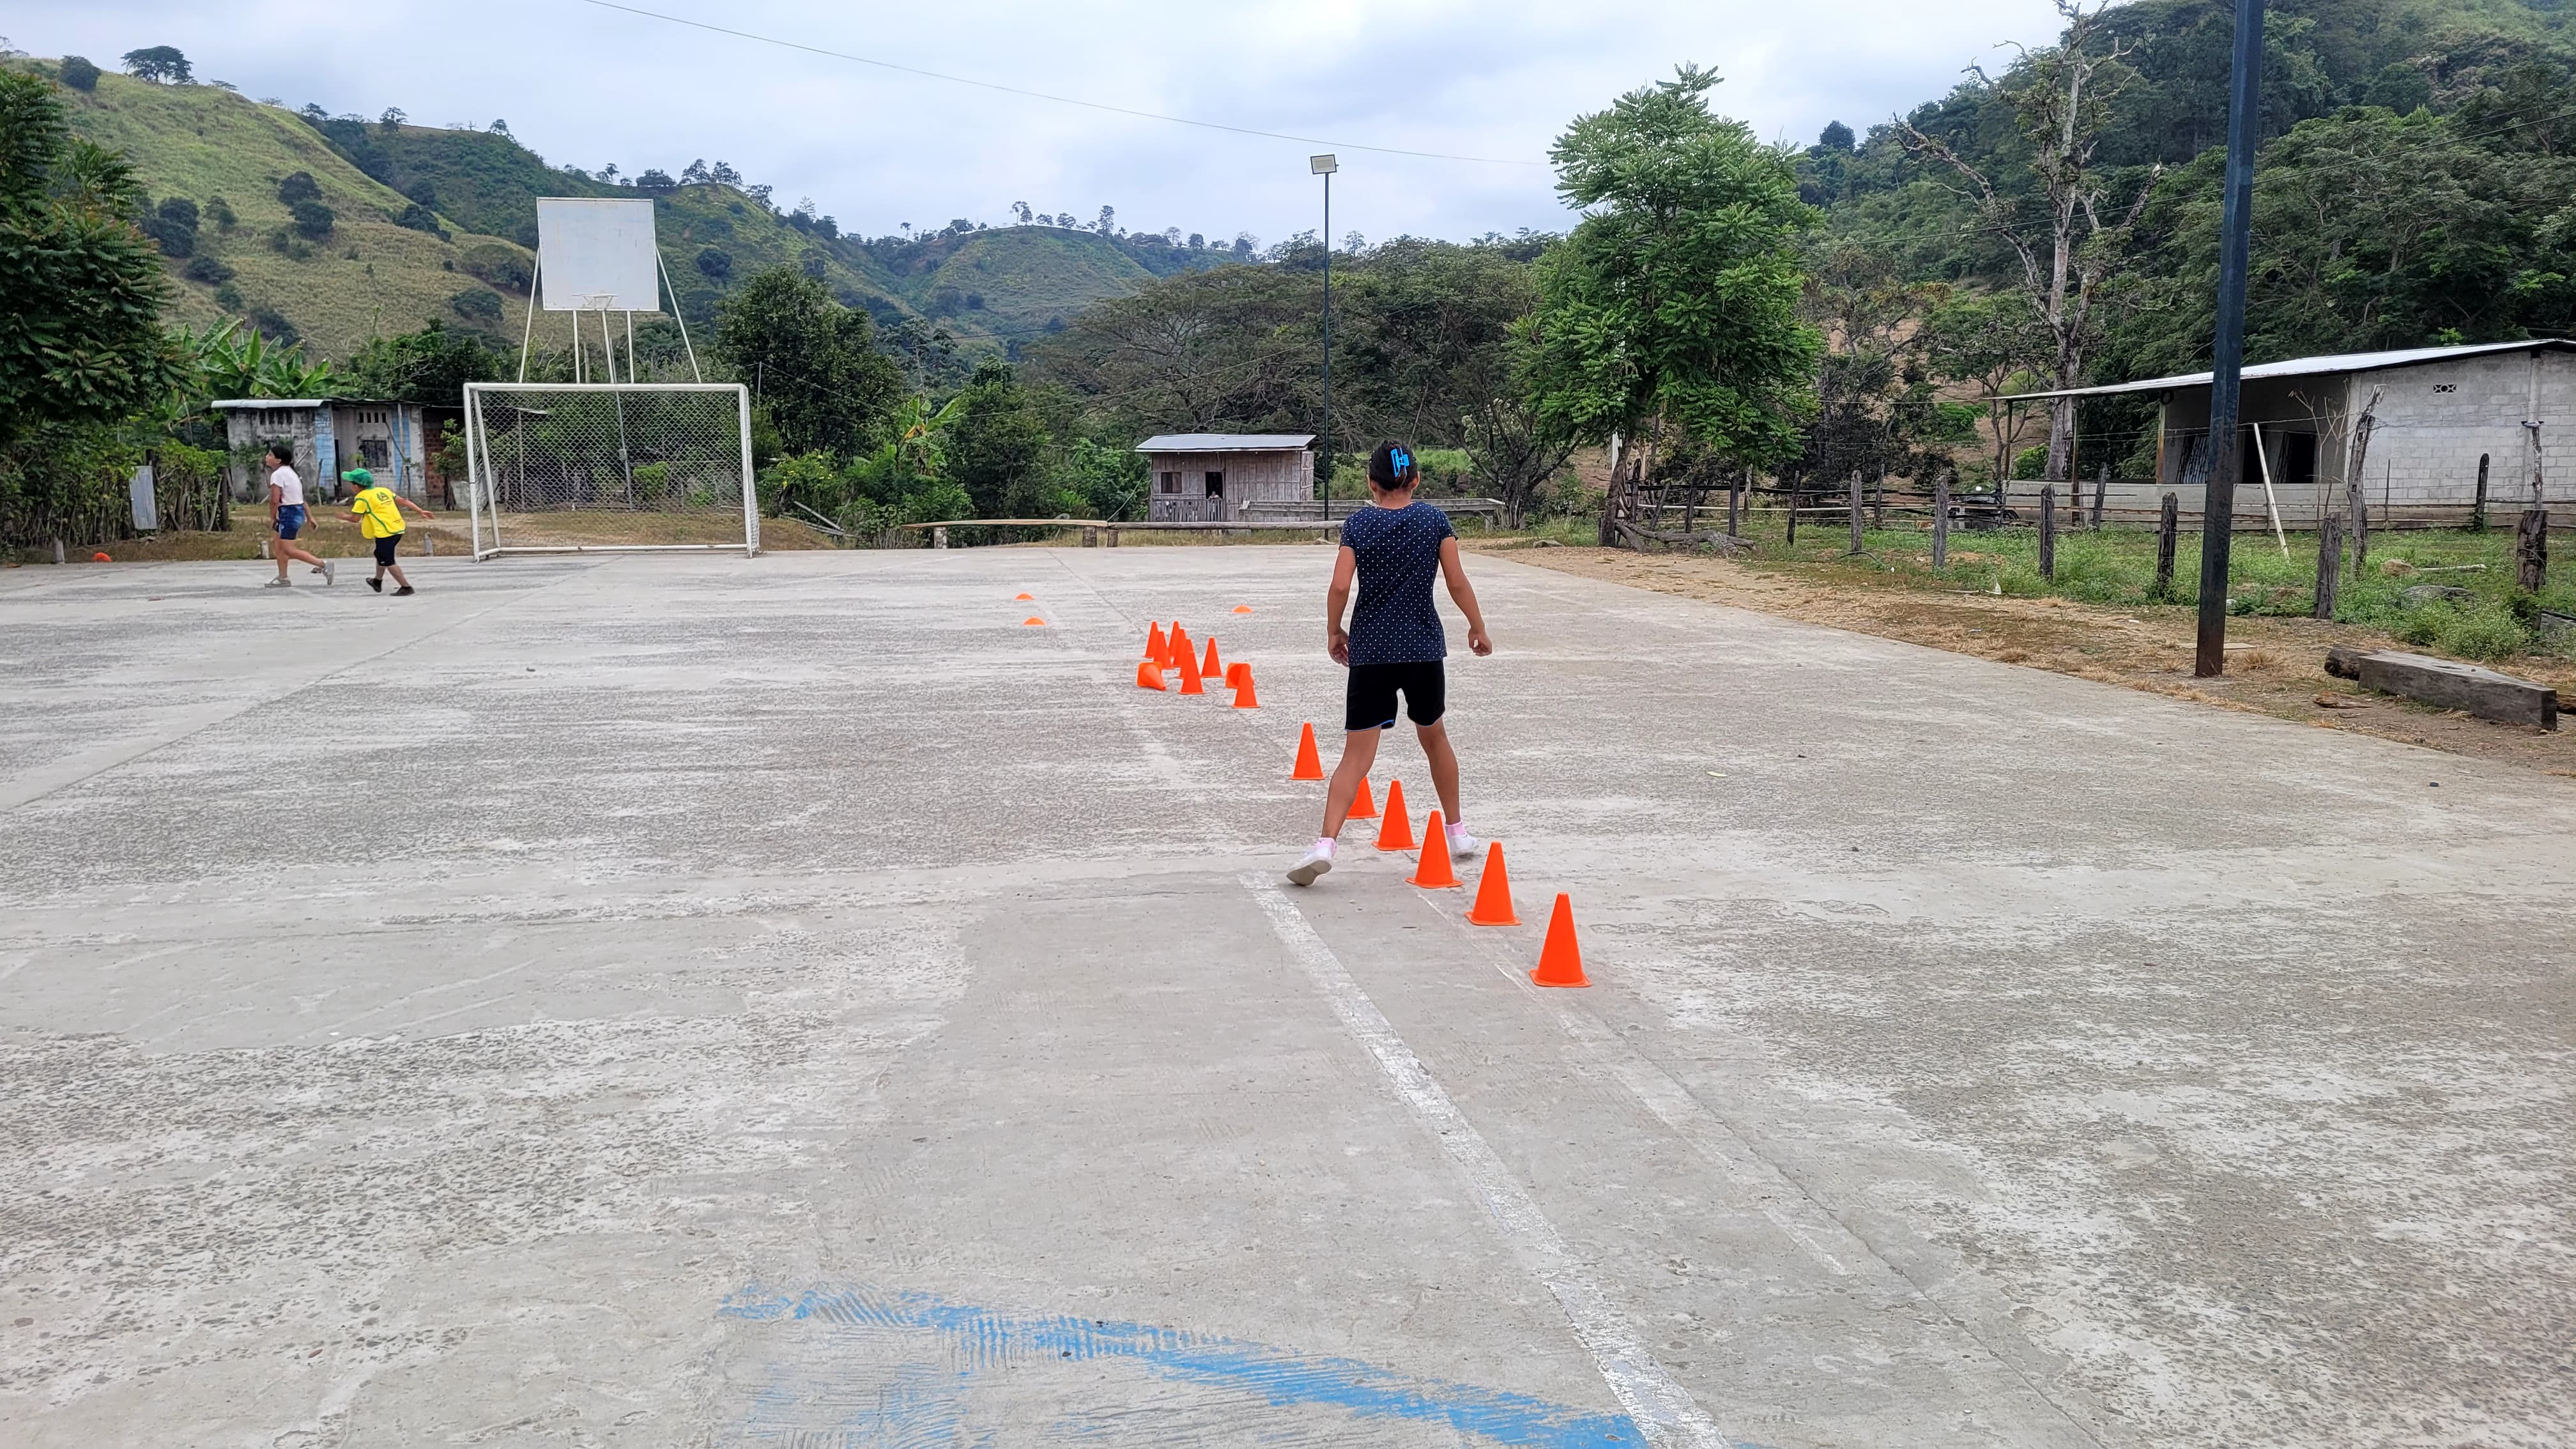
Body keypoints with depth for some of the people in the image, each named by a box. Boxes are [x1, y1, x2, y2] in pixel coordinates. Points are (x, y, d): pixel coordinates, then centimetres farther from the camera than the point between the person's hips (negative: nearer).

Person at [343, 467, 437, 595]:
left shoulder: (361, 497, -8)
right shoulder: (384, 490, 12)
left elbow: (355, 518, -9)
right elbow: (403, 501, 9)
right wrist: (420, 511, 8)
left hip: (385, 533, -9)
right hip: (398, 528, 9)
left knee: (388, 561, 0)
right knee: (381, 555, 26)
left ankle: (406, 587, -1)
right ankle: (377, 582, 40)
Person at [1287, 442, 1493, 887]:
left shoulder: (1357, 524, -1)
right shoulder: (1434, 520, 1)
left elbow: (1340, 587, -9)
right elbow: (1457, 583, 0)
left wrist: (1334, 632, 6)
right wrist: (1477, 628, 14)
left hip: (1370, 650, -1)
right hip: (1424, 648, 1)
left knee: (1357, 754, -2)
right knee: (1434, 736, 22)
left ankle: (1326, 843, -16)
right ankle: (1457, 831, 32)